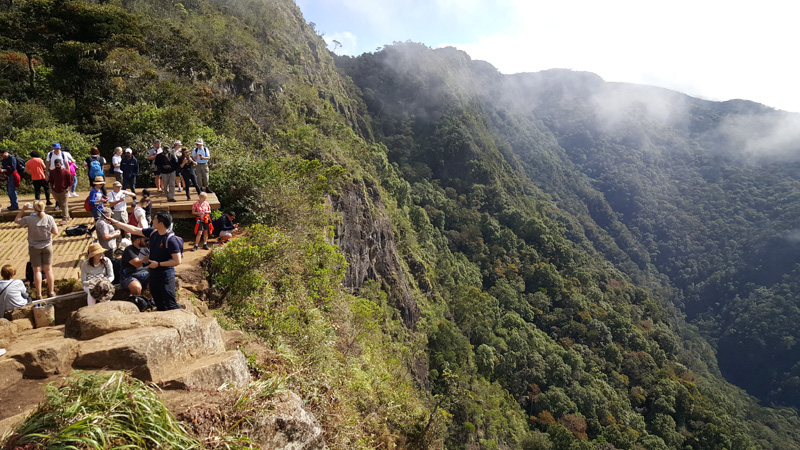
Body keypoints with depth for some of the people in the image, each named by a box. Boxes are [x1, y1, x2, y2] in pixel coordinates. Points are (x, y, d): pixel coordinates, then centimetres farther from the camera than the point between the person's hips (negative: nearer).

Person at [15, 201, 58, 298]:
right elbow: (56, 233, -8)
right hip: (47, 246, 1)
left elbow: (17, 220, 6)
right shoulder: (49, 218, -11)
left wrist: (23, 209, 4)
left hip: (34, 247, -1)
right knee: (48, 269, 10)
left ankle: (39, 294, 11)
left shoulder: (29, 219, -14)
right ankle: (51, 292, 16)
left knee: (37, 270, 7)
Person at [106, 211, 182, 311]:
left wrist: (158, 264, -19)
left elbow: (177, 261, -22)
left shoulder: (171, 239, -21)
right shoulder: (153, 232, 2)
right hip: (153, 275, 8)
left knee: (170, 305, -9)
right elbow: (134, 230, 14)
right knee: (159, 304, 17)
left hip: (166, 277, -8)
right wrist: (116, 223, 15)